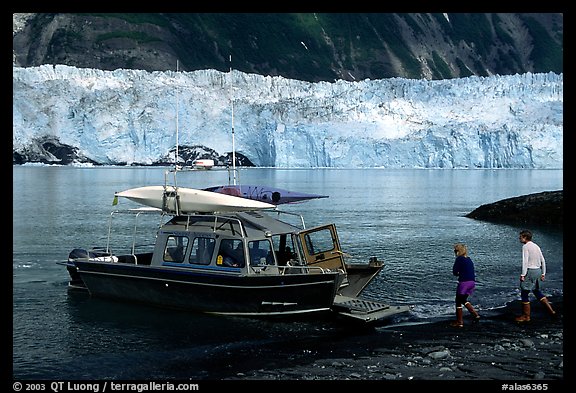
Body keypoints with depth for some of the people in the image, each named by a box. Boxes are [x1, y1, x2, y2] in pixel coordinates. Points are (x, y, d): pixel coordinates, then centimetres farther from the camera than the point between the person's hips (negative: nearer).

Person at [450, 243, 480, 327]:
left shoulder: (459, 259, -8)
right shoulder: (469, 259, 15)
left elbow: (454, 272, -10)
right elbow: (472, 272, 15)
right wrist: (461, 273, 7)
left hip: (464, 282, -8)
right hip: (472, 282, 8)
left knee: (458, 301, 5)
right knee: (463, 300, 24)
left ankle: (459, 322, 7)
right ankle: (476, 314, 16)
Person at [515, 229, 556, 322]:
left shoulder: (525, 246, -11)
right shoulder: (536, 246, 13)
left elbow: (525, 261, -19)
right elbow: (543, 261, 15)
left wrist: (523, 275, -18)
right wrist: (543, 273, 20)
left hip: (530, 271, -9)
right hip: (538, 270, 9)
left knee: (524, 294, 0)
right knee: (537, 291, 22)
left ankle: (526, 316, 4)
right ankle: (551, 310, 18)